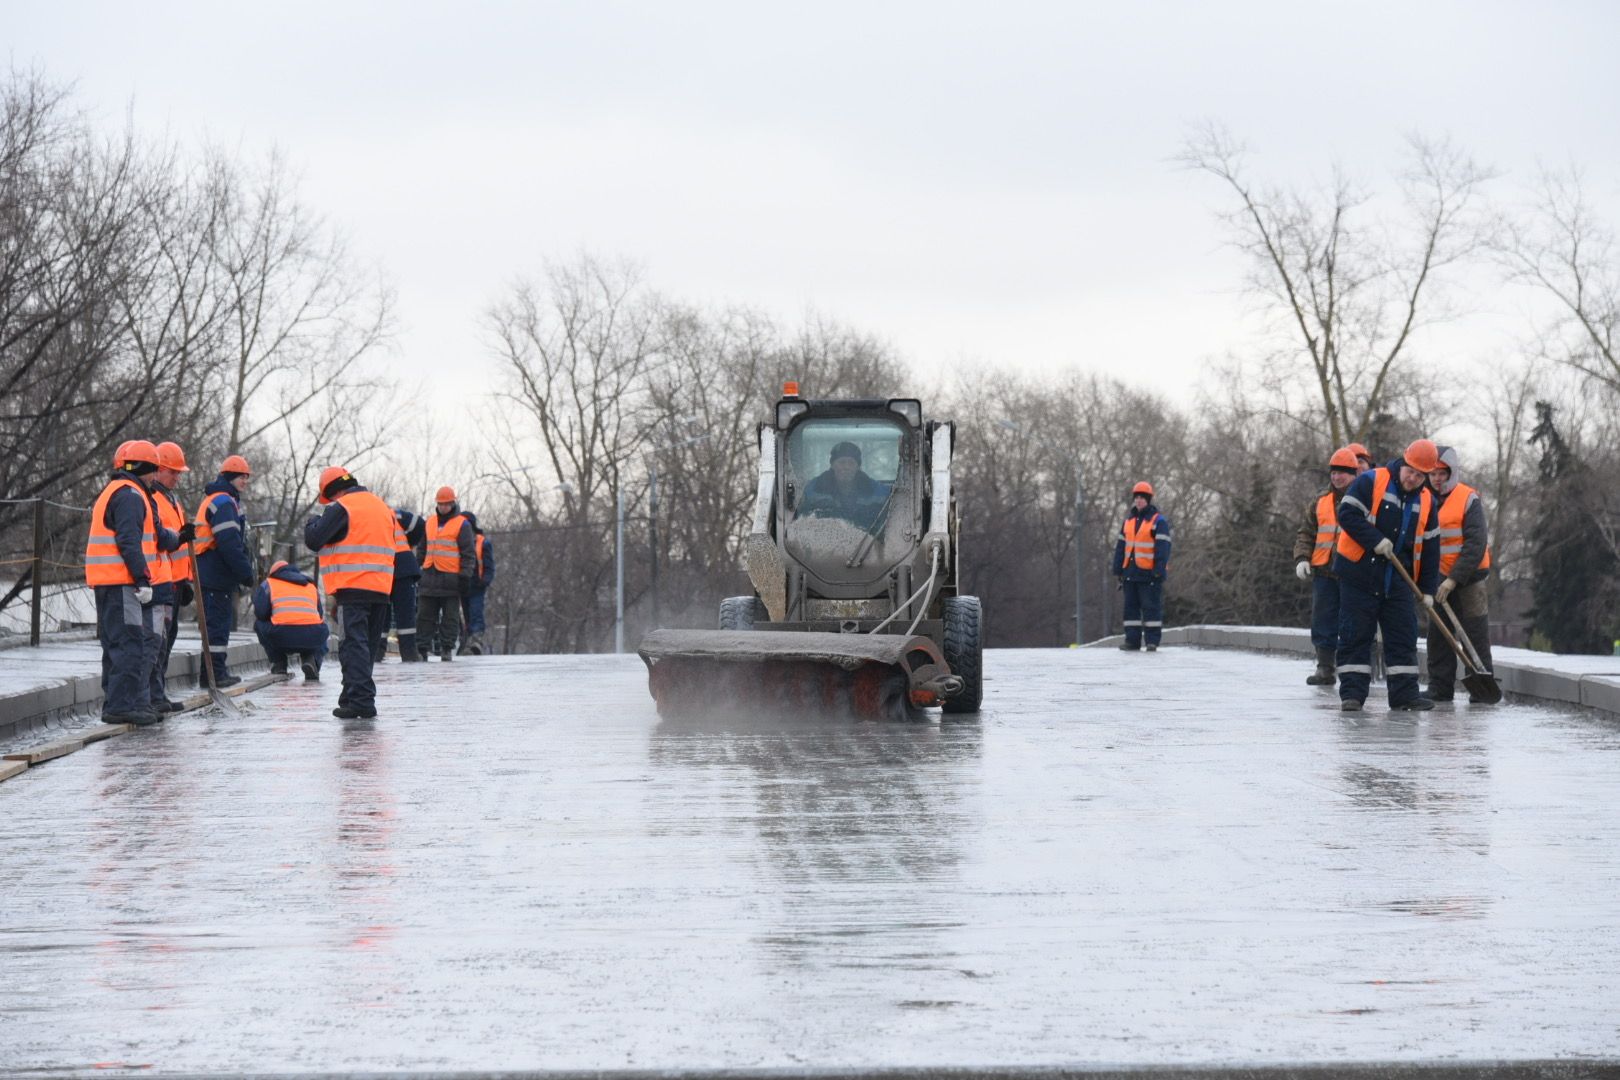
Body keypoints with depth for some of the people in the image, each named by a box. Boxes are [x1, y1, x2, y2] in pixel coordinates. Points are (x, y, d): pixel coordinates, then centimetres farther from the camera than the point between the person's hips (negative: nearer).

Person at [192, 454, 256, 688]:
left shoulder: (219, 500, 21)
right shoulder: (223, 502, -14)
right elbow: (229, 543, -22)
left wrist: (244, 570, 22)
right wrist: (246, 572, -18)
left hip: (214, 574, 11)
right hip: (216, 574, -11)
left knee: (219, 622, 14)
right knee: (218, 622, -7)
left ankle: (217, 672, 20)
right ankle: (214, 673, -5)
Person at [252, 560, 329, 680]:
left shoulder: (268, 583, 20)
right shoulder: (311, 586, 30)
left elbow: (260, 613, 8)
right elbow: (321, 617, 28)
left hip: (281, 635, -2)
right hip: (312, 638, 2)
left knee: (259, 624, 30)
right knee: (323, 633, 38)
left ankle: (279, 665, 19)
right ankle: (311, 660, 8)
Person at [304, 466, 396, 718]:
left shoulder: (341, 508, -7)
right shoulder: (383, 507, 19)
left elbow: (314, 540, -12)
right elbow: (394, 544, 24)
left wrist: (311, 524, 9)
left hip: (352, 587, -7)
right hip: (381, 588, 7)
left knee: (354, 645, -9)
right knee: (367, 646, 13)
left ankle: (361, 700, -17)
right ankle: (353, 696, 20)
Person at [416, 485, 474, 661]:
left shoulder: (462, 524, -3)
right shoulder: (430, 522, 14)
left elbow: (468, 553, -5)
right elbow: (423, 548, 23)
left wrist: (465, 576, -10)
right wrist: (419, 568, 20)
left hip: (451, 577, -5)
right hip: (430, 575, 5)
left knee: (450, 616, 1)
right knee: (426, 615, 4)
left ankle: (447, 648, 5)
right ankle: (422, 648, 6)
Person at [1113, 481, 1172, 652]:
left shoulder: (1159, 521, -4)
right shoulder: (1128, 521, 16)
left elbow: (1163, 548, -11)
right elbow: (1120, 547, 17)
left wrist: (1159, 570, -18)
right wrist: (1118, 570, 11)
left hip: (1149, 573, -6)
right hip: (1131, 573, 6)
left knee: (1151, 607, -5)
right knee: (1131, 606, 6)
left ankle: (1152, 641, -2)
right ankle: (1132, 640, 10)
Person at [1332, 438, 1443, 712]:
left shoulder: (1426, 501, 8)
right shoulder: (1370, 482, -8)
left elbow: (1429, 548, 11)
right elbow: (1347, 514, -15)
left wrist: (1428, 589, 7)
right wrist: (1376, 540, -23)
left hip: (1398, 579, 5)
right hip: (1359, 573, -5)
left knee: (1404, 635, 4)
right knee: (1355, 635, -3)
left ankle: (1404, 692, 9)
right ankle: (1352, 693, 0)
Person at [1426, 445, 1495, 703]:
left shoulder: (1469, 499, -9)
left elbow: (1476, 545, -15)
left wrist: (1454, 579, -20)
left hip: (1469, 576, -5)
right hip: (1439, 579, 5)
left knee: (1476, 634, -2)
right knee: (1438, 635, 4)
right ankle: (1440, 688, 9)